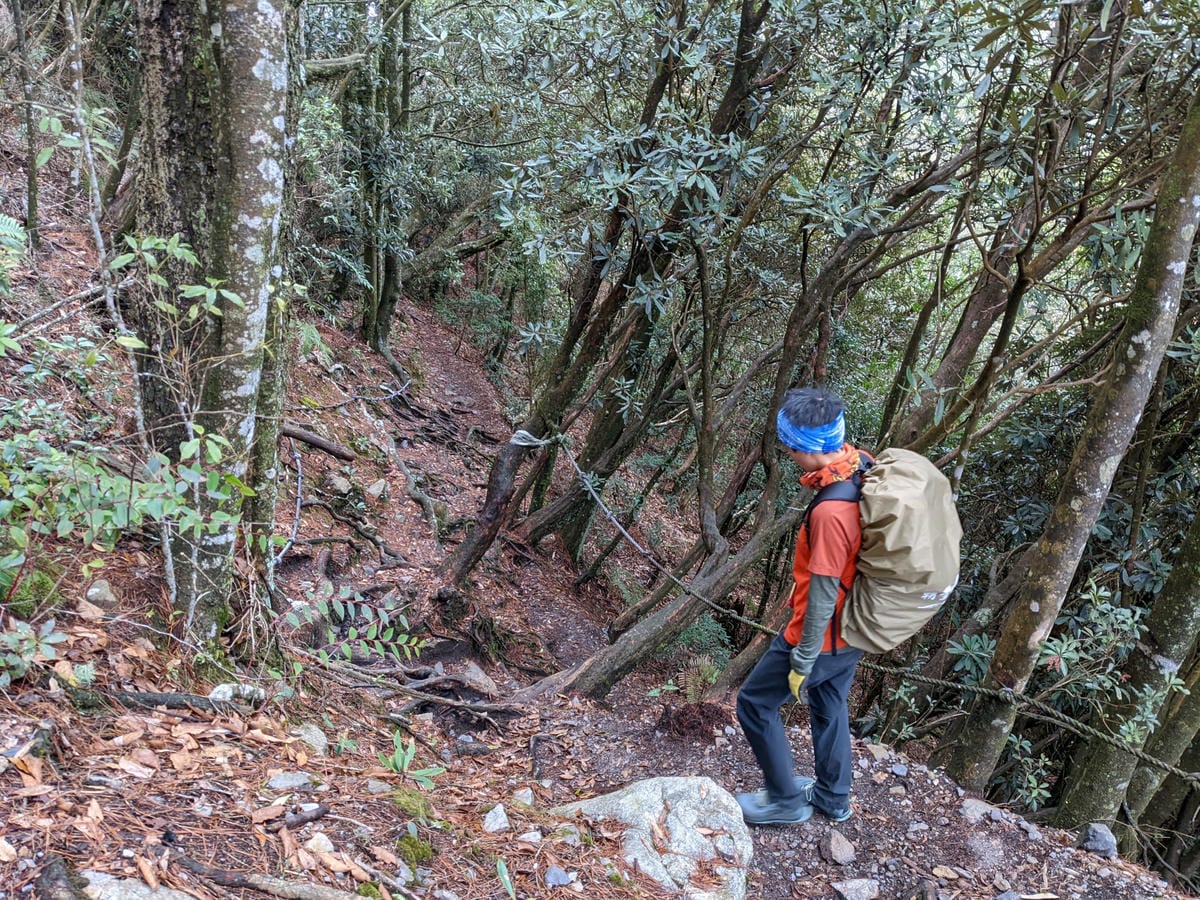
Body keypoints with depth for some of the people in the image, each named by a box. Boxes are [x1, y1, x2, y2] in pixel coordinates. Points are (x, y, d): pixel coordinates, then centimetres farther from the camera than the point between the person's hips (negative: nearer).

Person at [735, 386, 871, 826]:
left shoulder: (830, 512, -37)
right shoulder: (863, 464, -11)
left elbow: (822, 595, -26)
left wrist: (802, 663, -14)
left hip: (823, 635, -8)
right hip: (853, 627, 8)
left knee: (755, 703, 12)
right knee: (830, 704, 27)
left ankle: (785, 799, 28)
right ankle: (833, 796, 47)